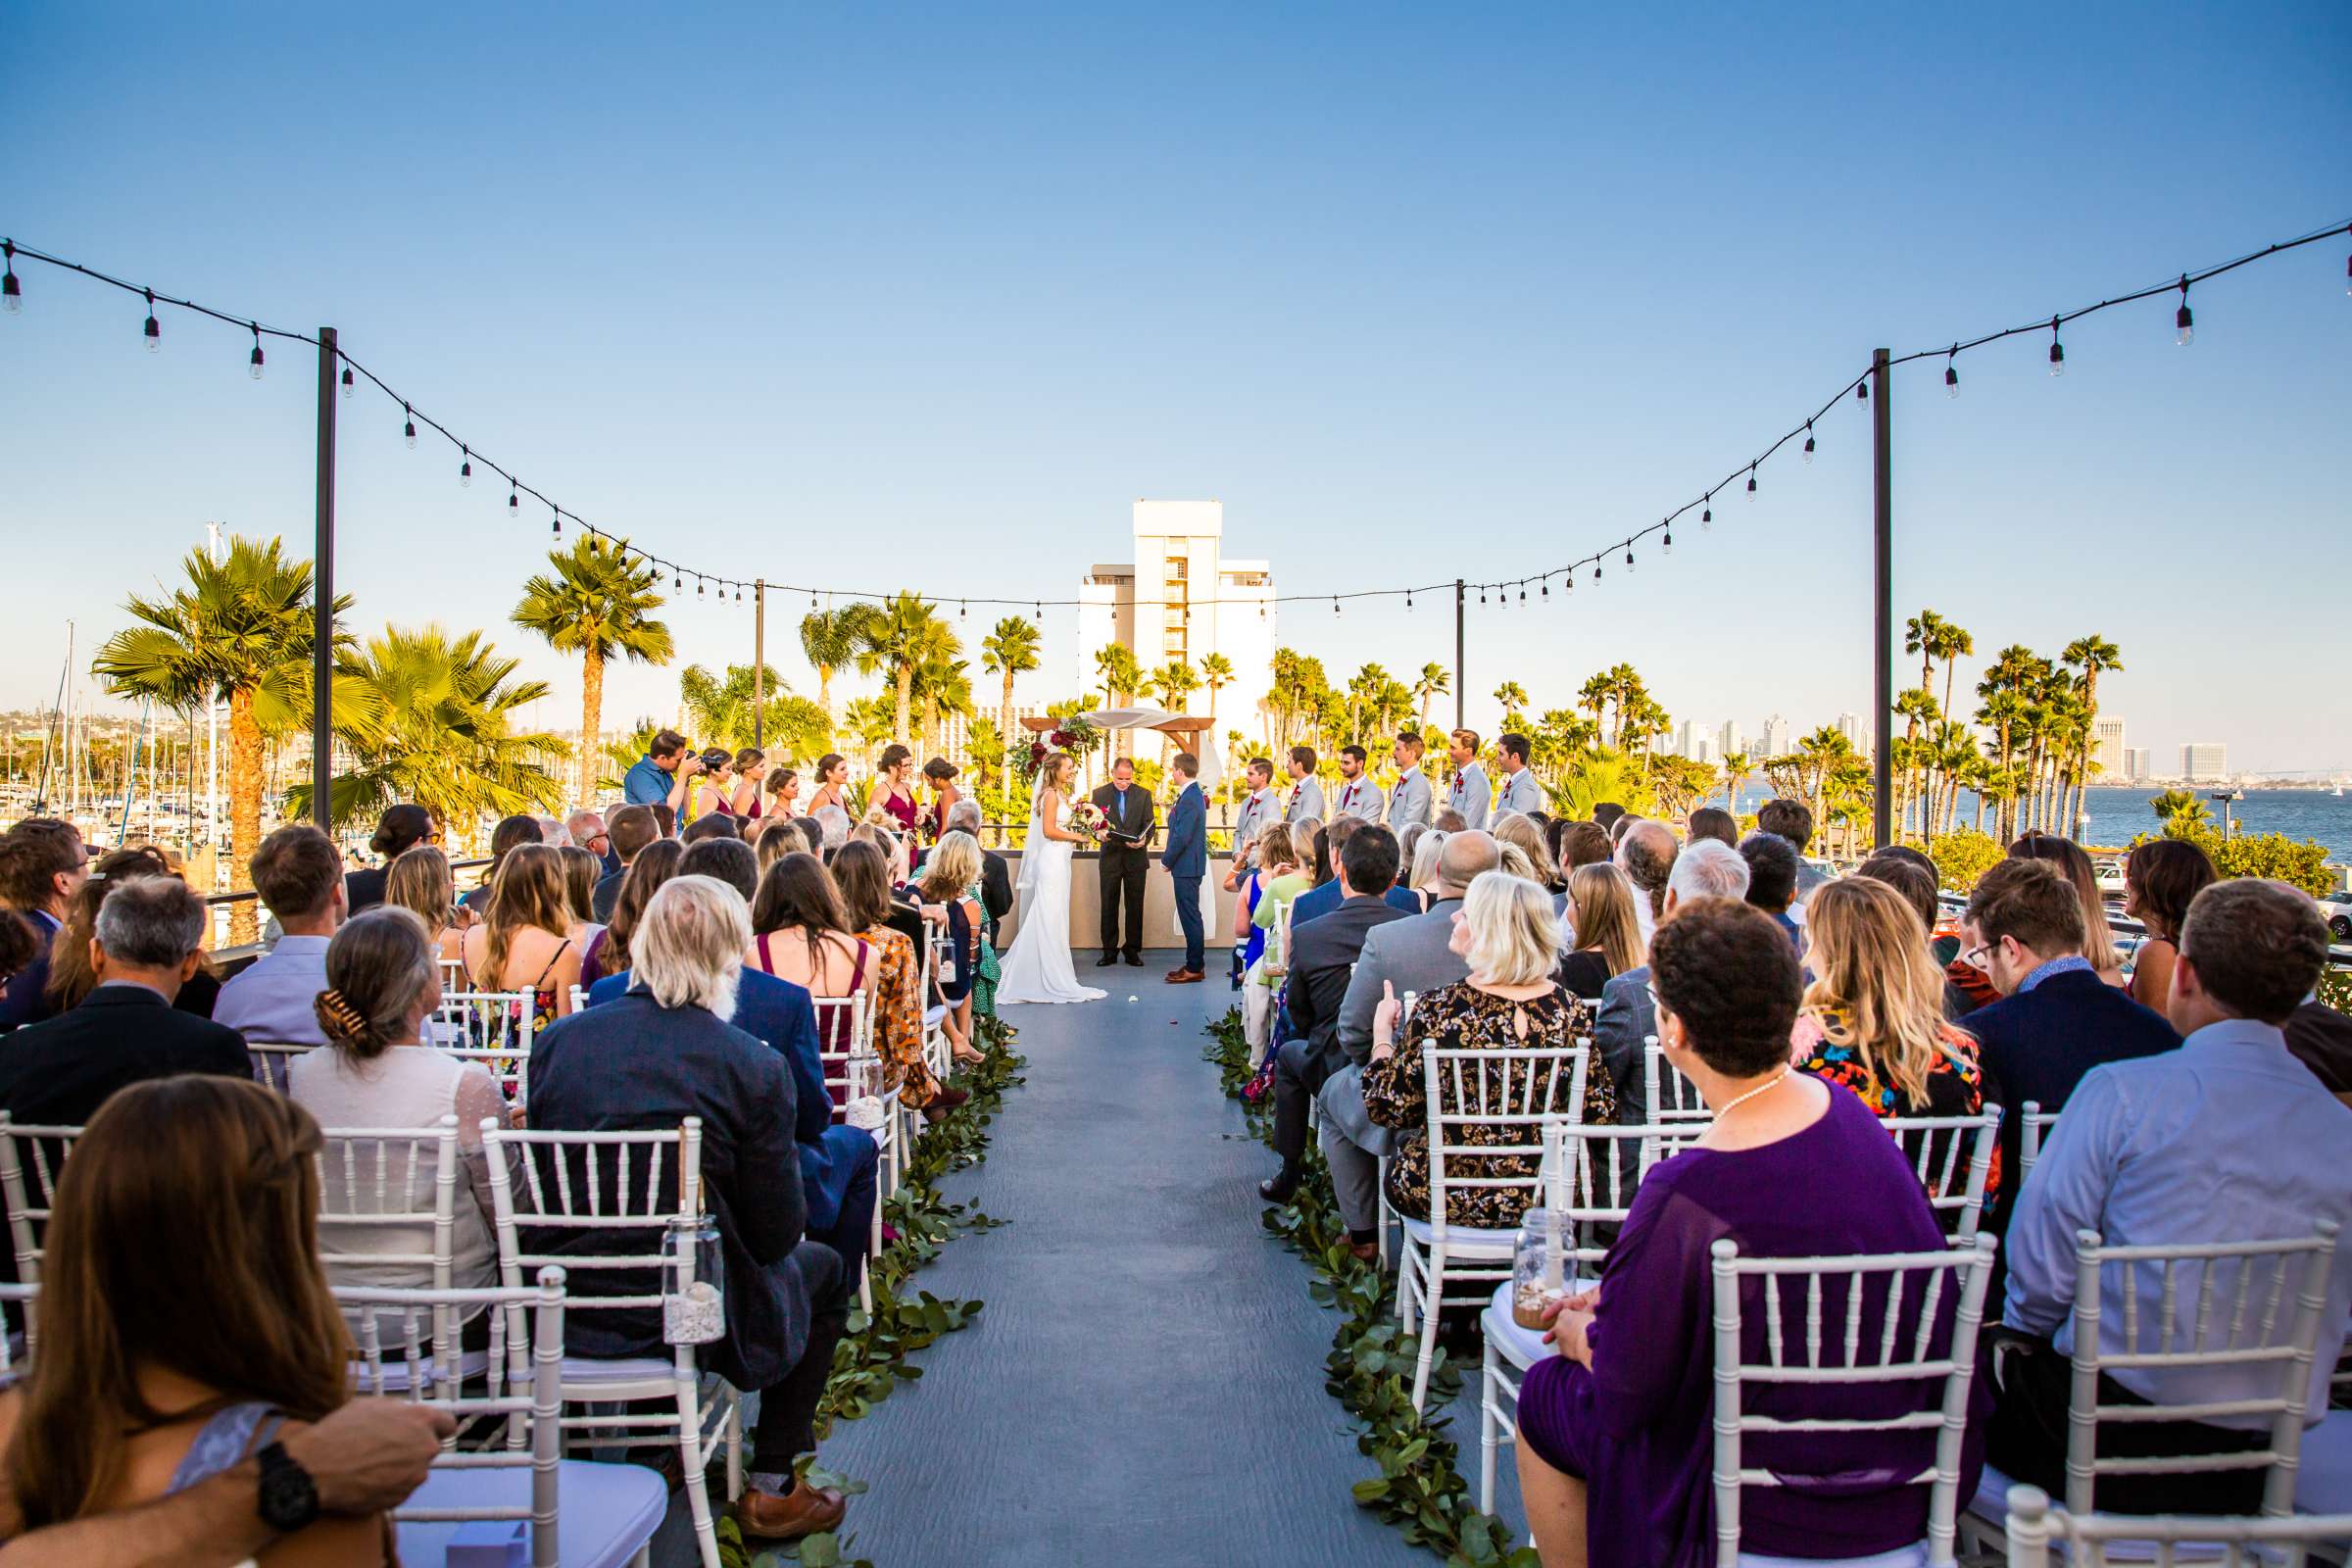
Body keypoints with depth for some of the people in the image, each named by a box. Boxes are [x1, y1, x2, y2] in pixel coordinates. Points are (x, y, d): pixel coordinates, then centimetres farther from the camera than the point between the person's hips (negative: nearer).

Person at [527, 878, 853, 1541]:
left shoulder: (559, 1038, -5)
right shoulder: (754, 1067, -18)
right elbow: (776, 1233, -11)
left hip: (558, 1313, 5)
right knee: (823, 1269, 23)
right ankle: (770, 1489, 24)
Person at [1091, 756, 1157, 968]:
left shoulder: (1144, 795, 4)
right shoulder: (1100, 794, 3)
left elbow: (1150, 823, 1)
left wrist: (1143, 840, -19)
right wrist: (1100, 832, -20)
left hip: (1135, 857, 0)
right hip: (1110, 857, 0)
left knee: (1135, 906, 5)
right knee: (1109, 906, 4)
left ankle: (1132, 950, 13)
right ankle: (1109, 951, 11)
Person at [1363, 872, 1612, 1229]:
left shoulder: (1439, 1009, -22)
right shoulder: (1571, 1010, -13)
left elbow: (1389, 1109, -13)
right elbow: (1601, 1114, -4)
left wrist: (1382, 1033, 2)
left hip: (1451, 1199, -4)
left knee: (1408, 1137, 30)